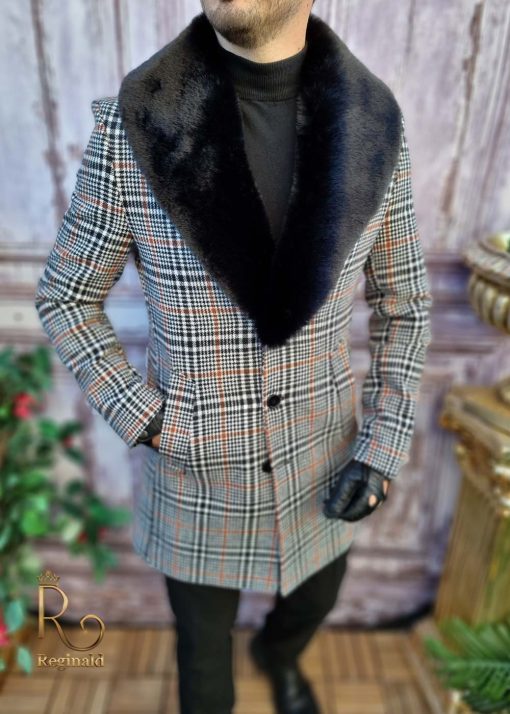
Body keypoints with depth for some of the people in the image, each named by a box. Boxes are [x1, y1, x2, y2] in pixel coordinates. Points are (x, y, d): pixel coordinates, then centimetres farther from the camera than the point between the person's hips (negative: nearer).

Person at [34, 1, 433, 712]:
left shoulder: (371, 131, -11)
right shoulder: (133, 126, -19)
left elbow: (402, 302, 0)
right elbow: (66, 296, -6)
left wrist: (383, 452, -9)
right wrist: (149, 426, -13)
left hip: (314, 461, 3)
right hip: (200, 469, -2)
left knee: (313, 598, 30)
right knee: (205, 647, 24)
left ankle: (277, 653, 71)